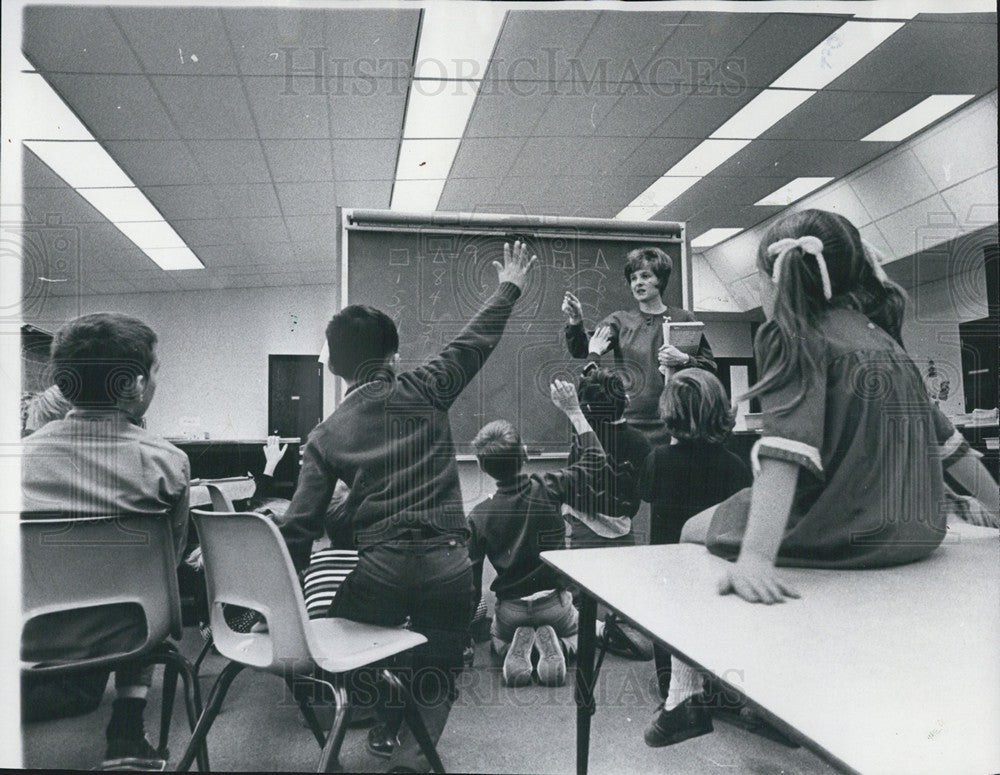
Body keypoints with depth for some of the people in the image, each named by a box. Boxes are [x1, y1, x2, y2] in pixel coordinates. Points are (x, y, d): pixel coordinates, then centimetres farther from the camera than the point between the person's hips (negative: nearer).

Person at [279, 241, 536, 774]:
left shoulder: (326, 436, 6)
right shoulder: (423, 392, 1)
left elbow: (301, 525, 4)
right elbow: (473, 343, 11)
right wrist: (509, 288, 24)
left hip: (379, 574, 1)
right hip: (448, 566, 0)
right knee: (435, 683, 17)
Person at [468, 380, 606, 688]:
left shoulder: (479, 515, -15)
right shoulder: (549, 489, -18)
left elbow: (472, 573, -6)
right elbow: (594, 459, -2)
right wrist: (573, 411, 1)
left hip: (510, 609, 1)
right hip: (554, 603, 0)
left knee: (499, 638, 35)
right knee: (575, 632, 33)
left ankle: (517, 648, -1)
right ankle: (555, 646, -2)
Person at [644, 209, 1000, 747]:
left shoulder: (791, 336, -10)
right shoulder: (881, 337, 12)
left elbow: (785, 449, -25)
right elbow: (946, 438, 17)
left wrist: (755, 558, -33)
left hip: (842, 534, -8)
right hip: (916, 535, 8)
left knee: (692, 532, 14)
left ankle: (685, 699, 16)